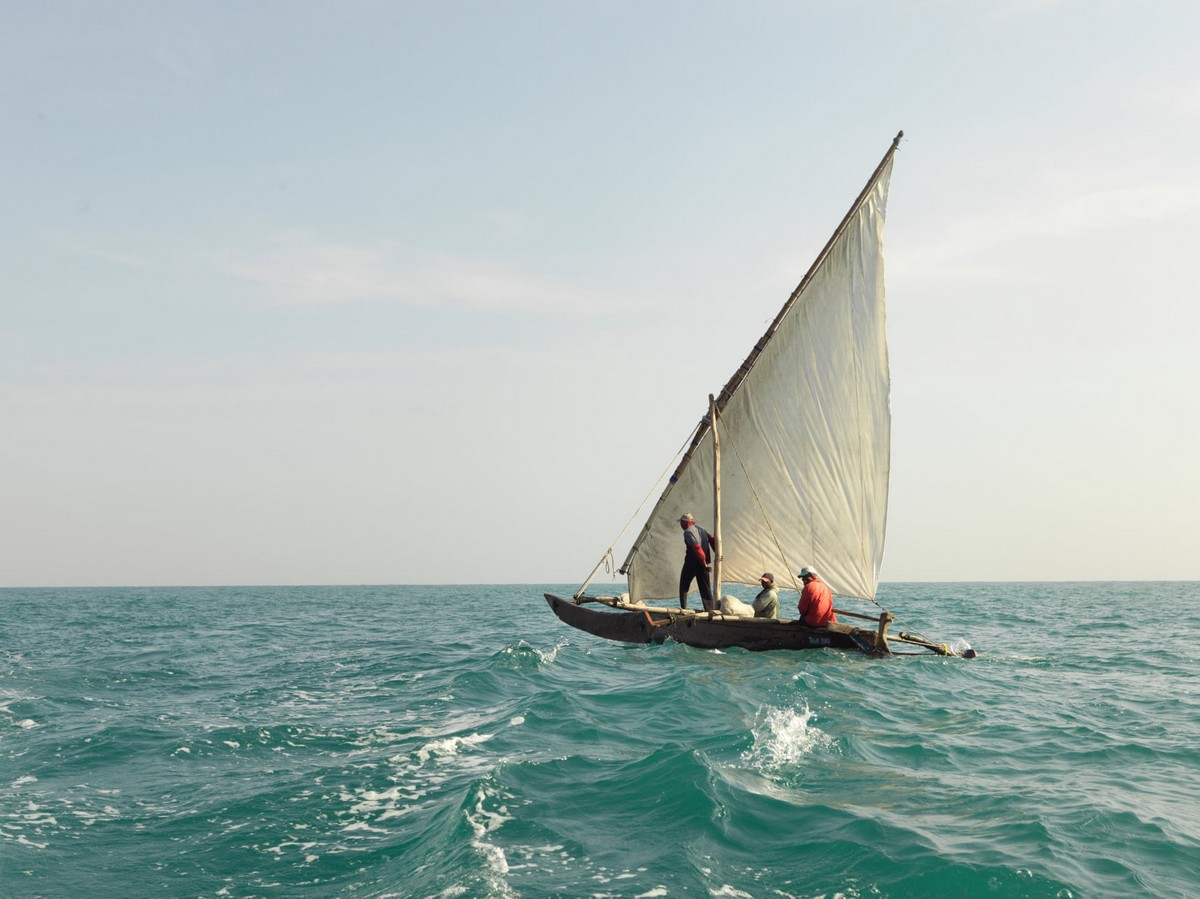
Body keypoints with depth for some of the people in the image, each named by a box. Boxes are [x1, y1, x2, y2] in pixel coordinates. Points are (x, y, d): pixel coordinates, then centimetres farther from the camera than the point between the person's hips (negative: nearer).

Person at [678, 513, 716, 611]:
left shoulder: (688, 532, -13)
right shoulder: (701, 529, 13)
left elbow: (696, 547, -21)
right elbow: (712, 540, 8)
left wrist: (704, 563, -19)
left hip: (691, 563, -7)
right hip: (703, 564, 7)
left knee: (684, 586, 9)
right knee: (705, 588, 8)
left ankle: (683, 608, 5)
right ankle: (710, 610, 3)